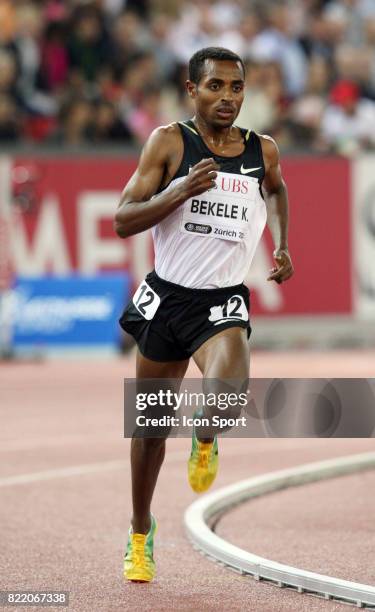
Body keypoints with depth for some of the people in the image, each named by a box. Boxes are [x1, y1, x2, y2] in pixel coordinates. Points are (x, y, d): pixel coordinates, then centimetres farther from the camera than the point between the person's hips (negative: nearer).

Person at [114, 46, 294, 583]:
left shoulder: (263, 151, 3)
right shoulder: (169, 142, -6)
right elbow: (123, 220, -10)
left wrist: (281, 245, 19)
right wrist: (181, 190, -22)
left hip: (223, 303, 0)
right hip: (166, 297, 0)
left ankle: (205, 439, 11)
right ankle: (141, 533, 35)